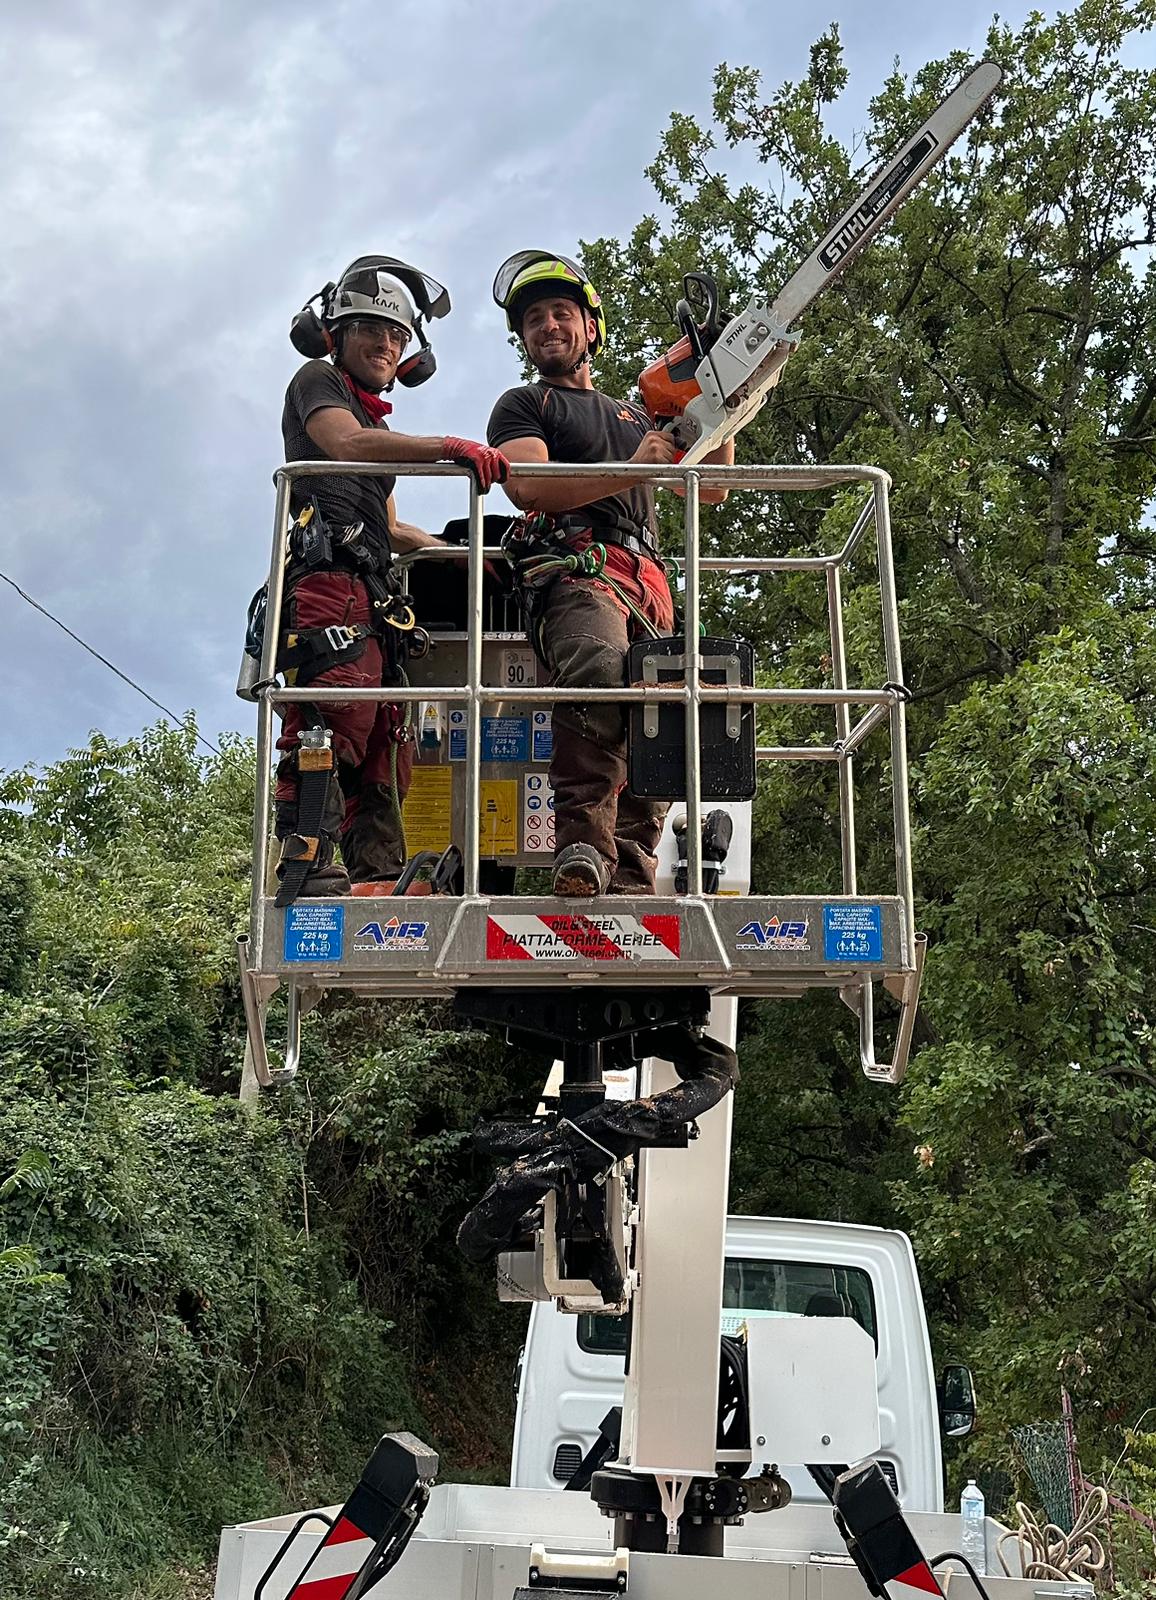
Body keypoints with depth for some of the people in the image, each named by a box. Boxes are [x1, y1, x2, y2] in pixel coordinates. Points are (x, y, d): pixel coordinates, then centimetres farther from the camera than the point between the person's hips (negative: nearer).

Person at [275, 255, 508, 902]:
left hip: (375, 600, 9)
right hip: (330, 579, -9)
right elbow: (348, 444, -12)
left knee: (383, 741, 1)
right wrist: (455, 447, -20)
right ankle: (309, 869, -34)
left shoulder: (379, 424, 36)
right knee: (336, 716, -25)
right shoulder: (318, 381, 11)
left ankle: (378, 879, -2)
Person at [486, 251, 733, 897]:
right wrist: (632, 470, -9)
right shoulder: (523, 405, 17)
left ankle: (629, 880, -8)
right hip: (576, 570, -7)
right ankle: (582, 845, -40)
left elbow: (711, 487, 33)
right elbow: (529, 486, -3)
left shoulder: (635, 414, 36)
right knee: (600, 676, -37)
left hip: (648, 584, 7)